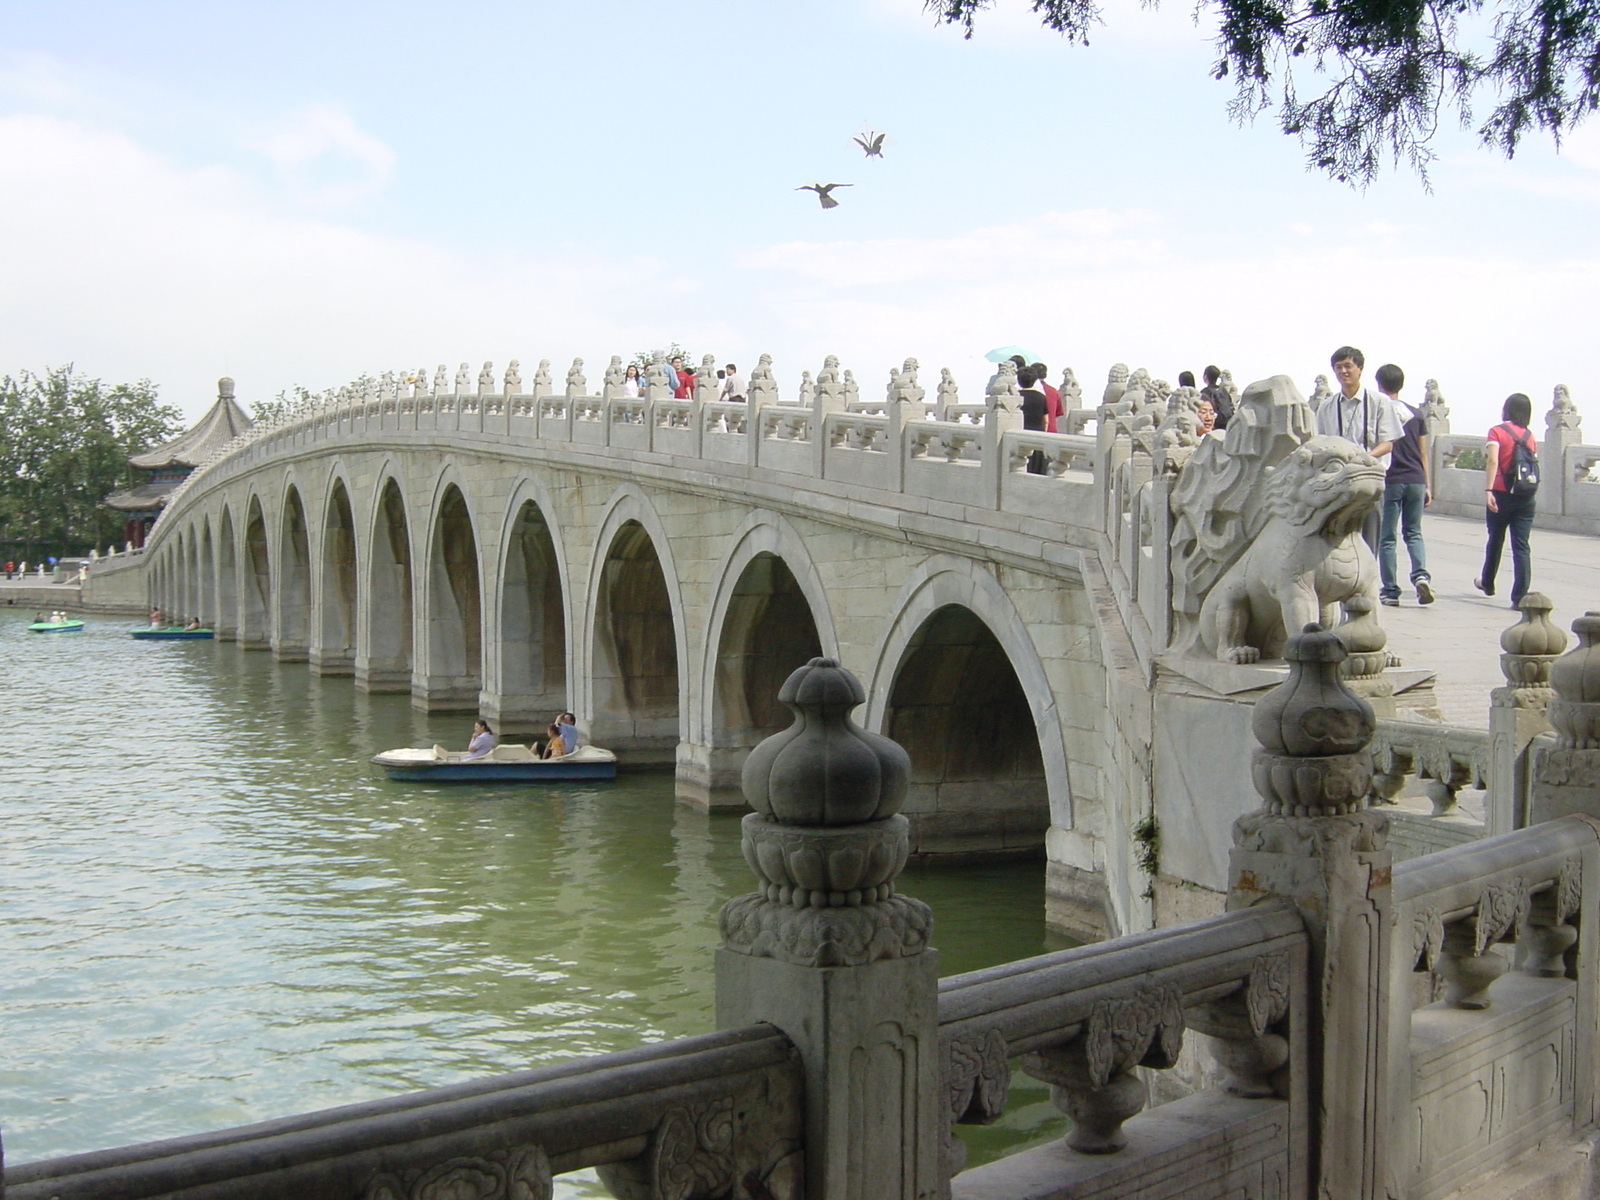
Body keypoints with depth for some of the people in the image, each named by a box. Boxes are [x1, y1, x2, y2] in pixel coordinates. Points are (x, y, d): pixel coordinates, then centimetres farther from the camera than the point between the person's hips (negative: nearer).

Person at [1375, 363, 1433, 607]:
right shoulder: (1415, 414, 10)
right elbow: (1424, 454, 11)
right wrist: (1428, 486, 15)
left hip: (1390, 480, -4)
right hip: (1416, 480, 4)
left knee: (1387, 538, 3)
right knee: (1413, 532, 15)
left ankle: (1390, 591, 3)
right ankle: (1421, 574, -8)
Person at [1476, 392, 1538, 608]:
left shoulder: (1497, 432, -4)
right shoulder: (1530, 436, 8)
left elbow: (1492, 461, -17)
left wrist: (1488, 490, -24)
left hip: (1502, 494, -2)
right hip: (1526, 497, 3)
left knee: (1495, 539, 17)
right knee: (1521, 546, 0)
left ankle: (1487, 583, 37)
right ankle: (1520, 596, -9)